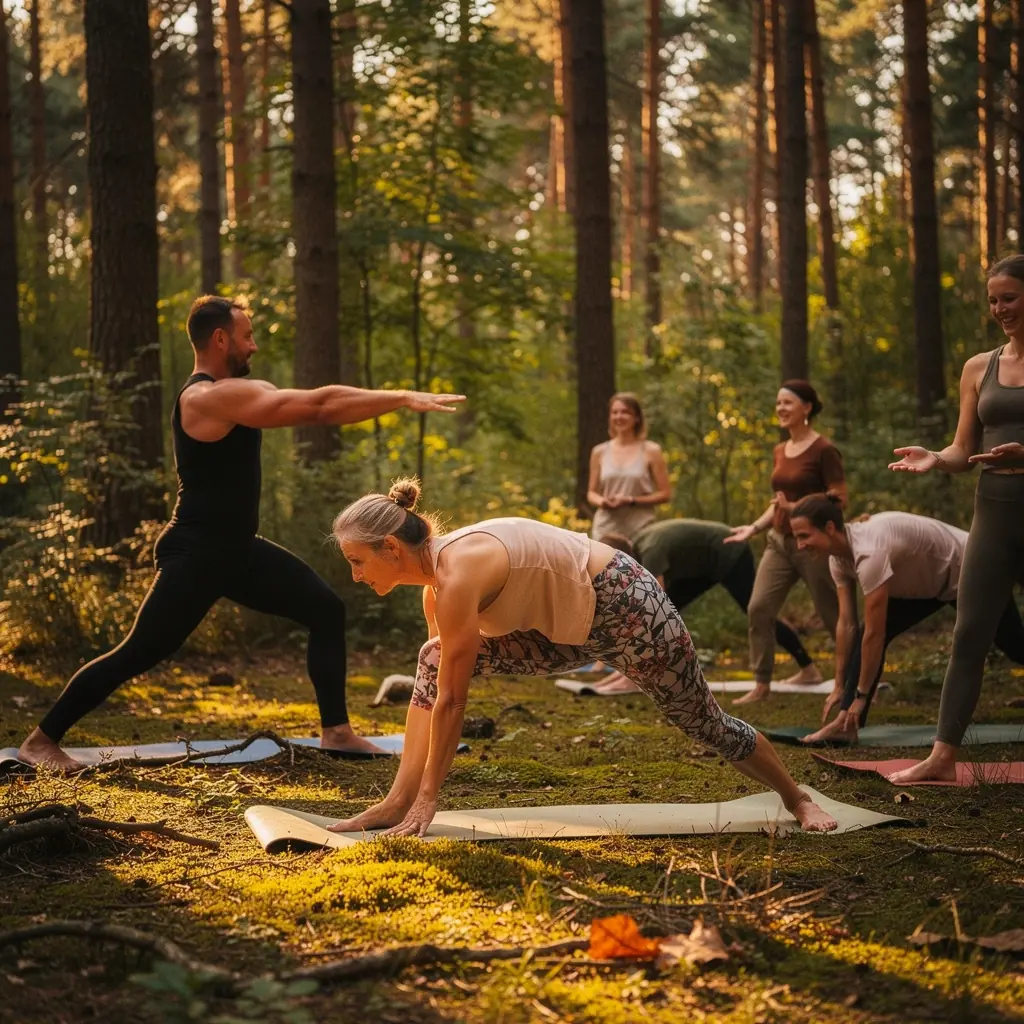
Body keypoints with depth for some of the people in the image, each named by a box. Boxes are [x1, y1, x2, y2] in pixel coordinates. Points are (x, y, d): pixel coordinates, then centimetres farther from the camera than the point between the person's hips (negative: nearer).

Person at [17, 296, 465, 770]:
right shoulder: (207, 398, -22)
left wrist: (396, 399, 0)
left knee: (326, 609, 5)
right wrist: (400, 399, -22)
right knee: (136, 655, -6)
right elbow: (318, 405, -24)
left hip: (238, 550, 10)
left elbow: (313, 404, 9)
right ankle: (42, 739, 6)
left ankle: (335, 730, 10)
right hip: (196, 555, -10)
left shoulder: (238, 391, 10)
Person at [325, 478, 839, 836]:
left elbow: (452, 700, -26)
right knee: (433, 660, -6)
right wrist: (408, 794, 6)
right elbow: (436, 682, 4)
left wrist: (427, 797, -18)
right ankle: (396, 803, -7)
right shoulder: (434, 580, -4)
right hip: (572, 628, 8)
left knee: (706, 724, 10)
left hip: (625, 603, -8)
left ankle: (797, 799, 36)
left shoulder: (457, 576, -31)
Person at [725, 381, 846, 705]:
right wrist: (753, 528, 10)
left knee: (833, 615, 4)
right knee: (759, 608, -5)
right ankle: (762, 684, 2)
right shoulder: (780, 452, 12)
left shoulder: (823, 450, -11)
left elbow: (839, 499, -14)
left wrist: (797, 507, -22)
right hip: (779, 541, 7)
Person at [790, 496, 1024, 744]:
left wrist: (861, 695, -30)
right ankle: (845, 723, -11)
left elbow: (875, 634, -37)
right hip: (928, 581, 7)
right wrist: (839, 687, -7)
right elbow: (847, 625, -9)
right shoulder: (838, 558, -15)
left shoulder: (869, 552, -42)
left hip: (967, 572, -7)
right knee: (867, 634, -10)